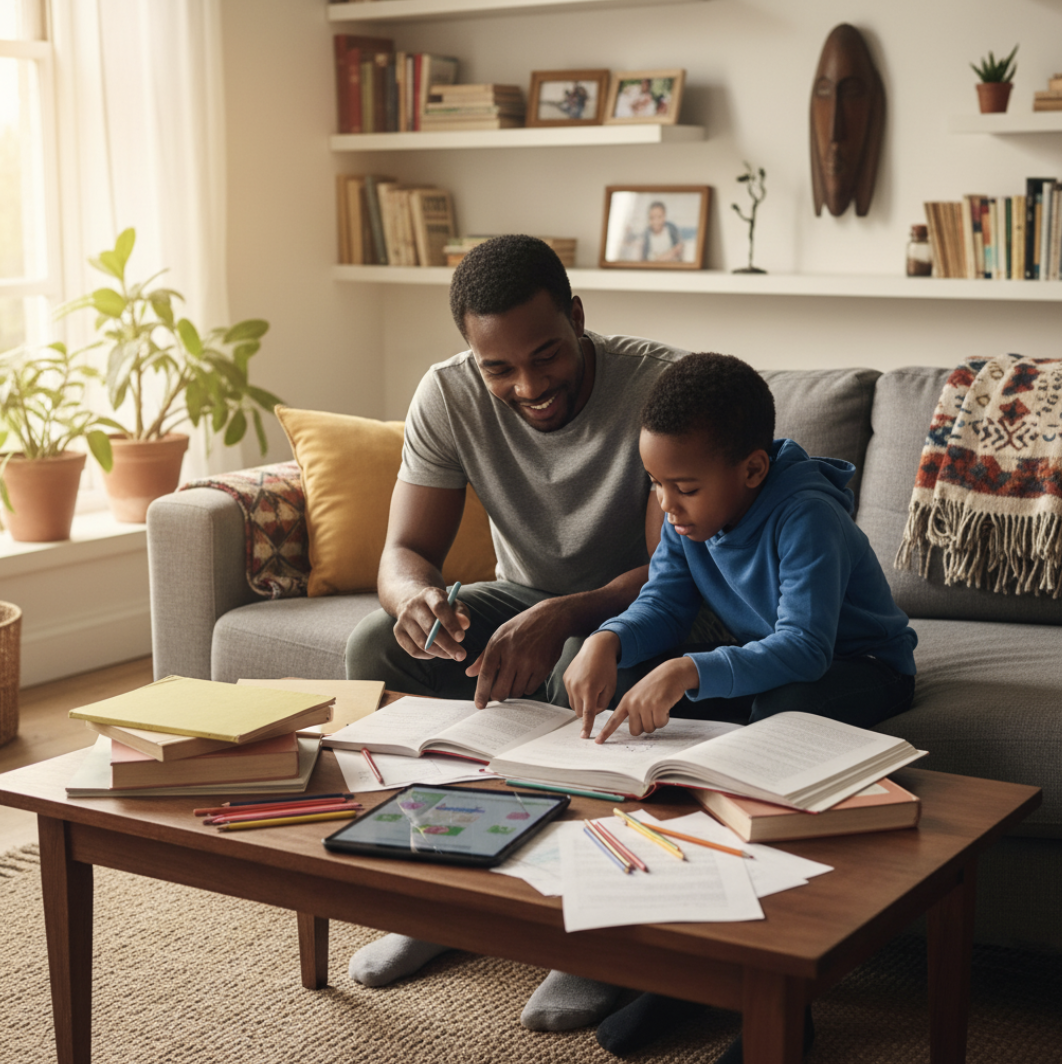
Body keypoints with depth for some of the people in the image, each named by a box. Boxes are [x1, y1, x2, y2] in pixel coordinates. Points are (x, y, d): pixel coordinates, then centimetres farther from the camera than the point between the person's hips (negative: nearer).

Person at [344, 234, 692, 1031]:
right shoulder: (448, 397, -14)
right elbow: (405, 549, -13)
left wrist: (560, 618, -47)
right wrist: (416, 597, -39)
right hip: (524, 596, 5)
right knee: (376, 645, -19)